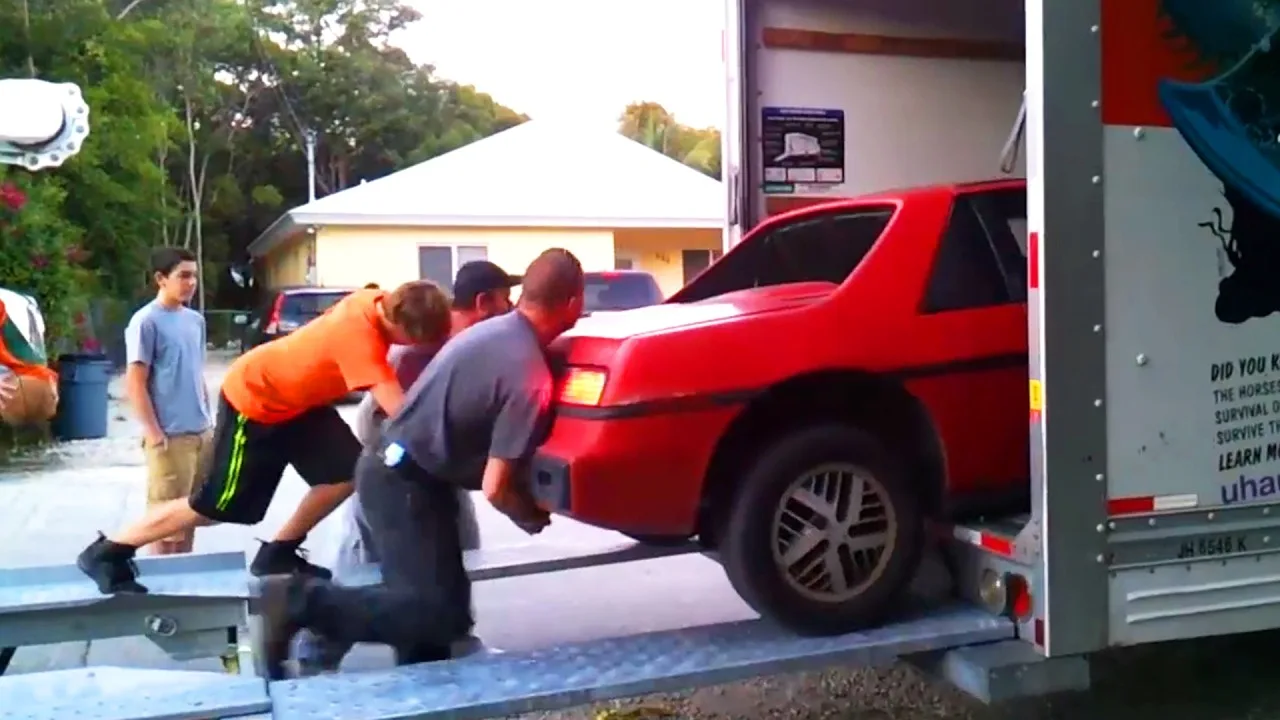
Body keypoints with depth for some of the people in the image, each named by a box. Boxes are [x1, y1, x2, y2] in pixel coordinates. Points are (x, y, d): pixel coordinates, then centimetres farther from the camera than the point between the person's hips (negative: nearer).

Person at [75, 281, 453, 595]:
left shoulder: (378, 302, -14)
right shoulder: (360, 334, -39)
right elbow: (398, 408, -43)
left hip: (296, 395, 8)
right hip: (253, 400, -8)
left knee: (348, 471, -3)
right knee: (214, 506, 2)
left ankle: (278, 553, 14)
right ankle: (106, 553, 20)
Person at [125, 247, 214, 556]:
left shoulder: (196, 320, 12)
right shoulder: (146, 321, -10)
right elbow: (134, 383, -12)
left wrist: (209, 420, 16)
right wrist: (154, 433, -16)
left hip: (202, 433, 7)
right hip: (170, 436, -7)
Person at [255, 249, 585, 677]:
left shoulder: (494, 329, 6)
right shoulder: (530, 378, -20)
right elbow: (495, 489, -20)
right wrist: (532, 519, 1)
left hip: (392, 466, 10)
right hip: (406, 482, -10)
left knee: (428, 598, 15)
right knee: (442, 612, -8)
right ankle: (302, 603, -8)